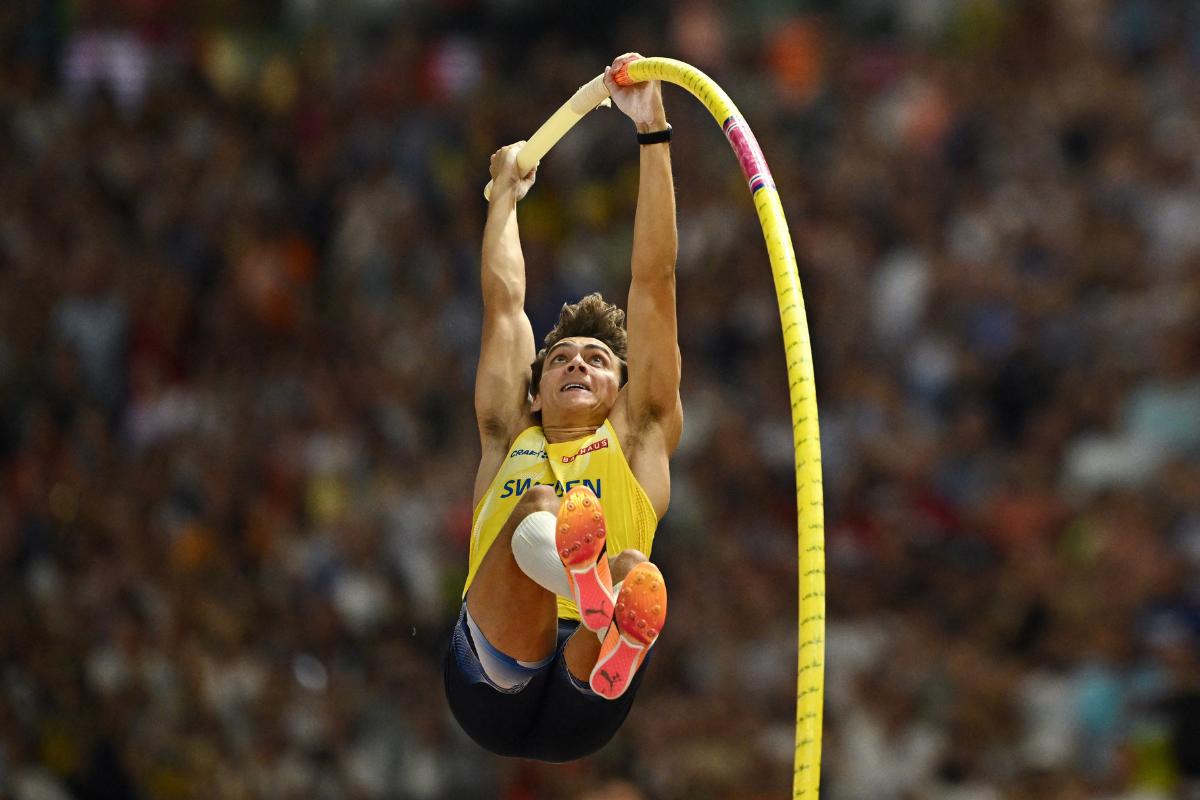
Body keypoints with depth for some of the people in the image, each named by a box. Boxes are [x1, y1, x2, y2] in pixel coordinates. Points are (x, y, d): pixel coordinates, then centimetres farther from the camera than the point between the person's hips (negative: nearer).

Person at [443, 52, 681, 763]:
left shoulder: (638, 438, 28)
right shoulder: (511, 442, 32)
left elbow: (655, 281, 24)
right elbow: (504, 300, 38)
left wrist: (653, 133, 22)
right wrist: (505, 194, 51)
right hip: (491, 692, 0)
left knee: (634, 571, -34)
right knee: (539, 510, -29)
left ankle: (616, 649, -73)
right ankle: (586, 585, -68)